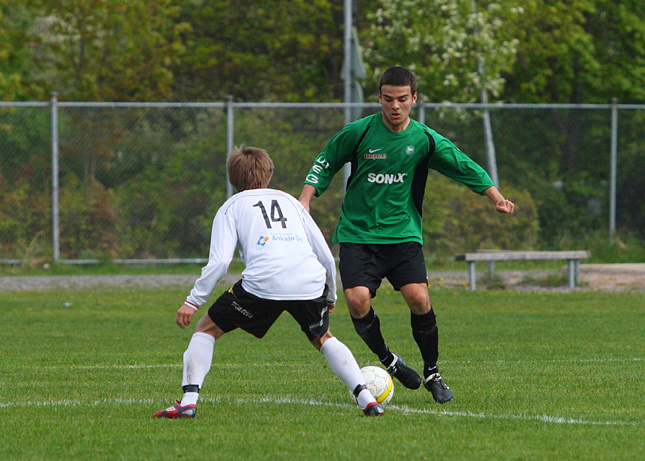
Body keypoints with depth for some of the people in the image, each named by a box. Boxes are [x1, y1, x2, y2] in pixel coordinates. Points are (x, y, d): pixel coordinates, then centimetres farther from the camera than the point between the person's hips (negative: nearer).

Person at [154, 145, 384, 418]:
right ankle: (366, 398, 15)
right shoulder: (289, 201, 29)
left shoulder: (232, 207, 19)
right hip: (311, 282, 3)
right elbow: (326, 257, 25)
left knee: (207, 329, 15)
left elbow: (219, 262, 4)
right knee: (323, 339, 29)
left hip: (263, 283, -3)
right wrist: (330, 296, 40)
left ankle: (188, 401, 1)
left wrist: (193, 302, 8)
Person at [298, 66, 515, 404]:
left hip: (402, 233, 0)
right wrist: (305, 201, -1)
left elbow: (466, 168, 3)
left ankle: (431, 373, 4)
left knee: (418, 298, -17)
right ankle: (387, 360, 9)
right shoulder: (358, 132, -4)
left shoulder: (424, 139, -1)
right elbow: (325, 165, 9)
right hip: (357, 233, 0)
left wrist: (495, 196, -10)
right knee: (357, 300, -19)